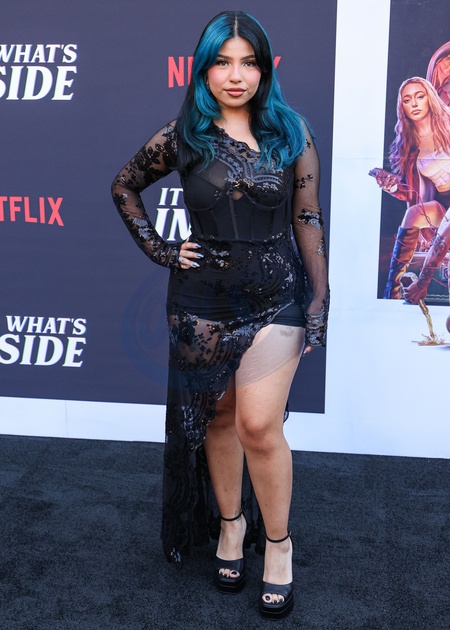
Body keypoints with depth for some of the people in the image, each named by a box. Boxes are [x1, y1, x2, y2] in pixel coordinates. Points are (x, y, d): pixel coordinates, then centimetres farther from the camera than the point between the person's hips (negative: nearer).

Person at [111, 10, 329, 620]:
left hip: (276, 296, -1)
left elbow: (308, 220, 2)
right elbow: (124, 187, 13)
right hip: (204, 300, 1)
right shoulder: (182, 136, 0)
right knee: (218, 418, 11)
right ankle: (230, 522, 33)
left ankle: (278, 541, 14)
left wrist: (319, 301, -1)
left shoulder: (291, 132, 0)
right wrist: (160, 250, 3)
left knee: (259, 425, -8)